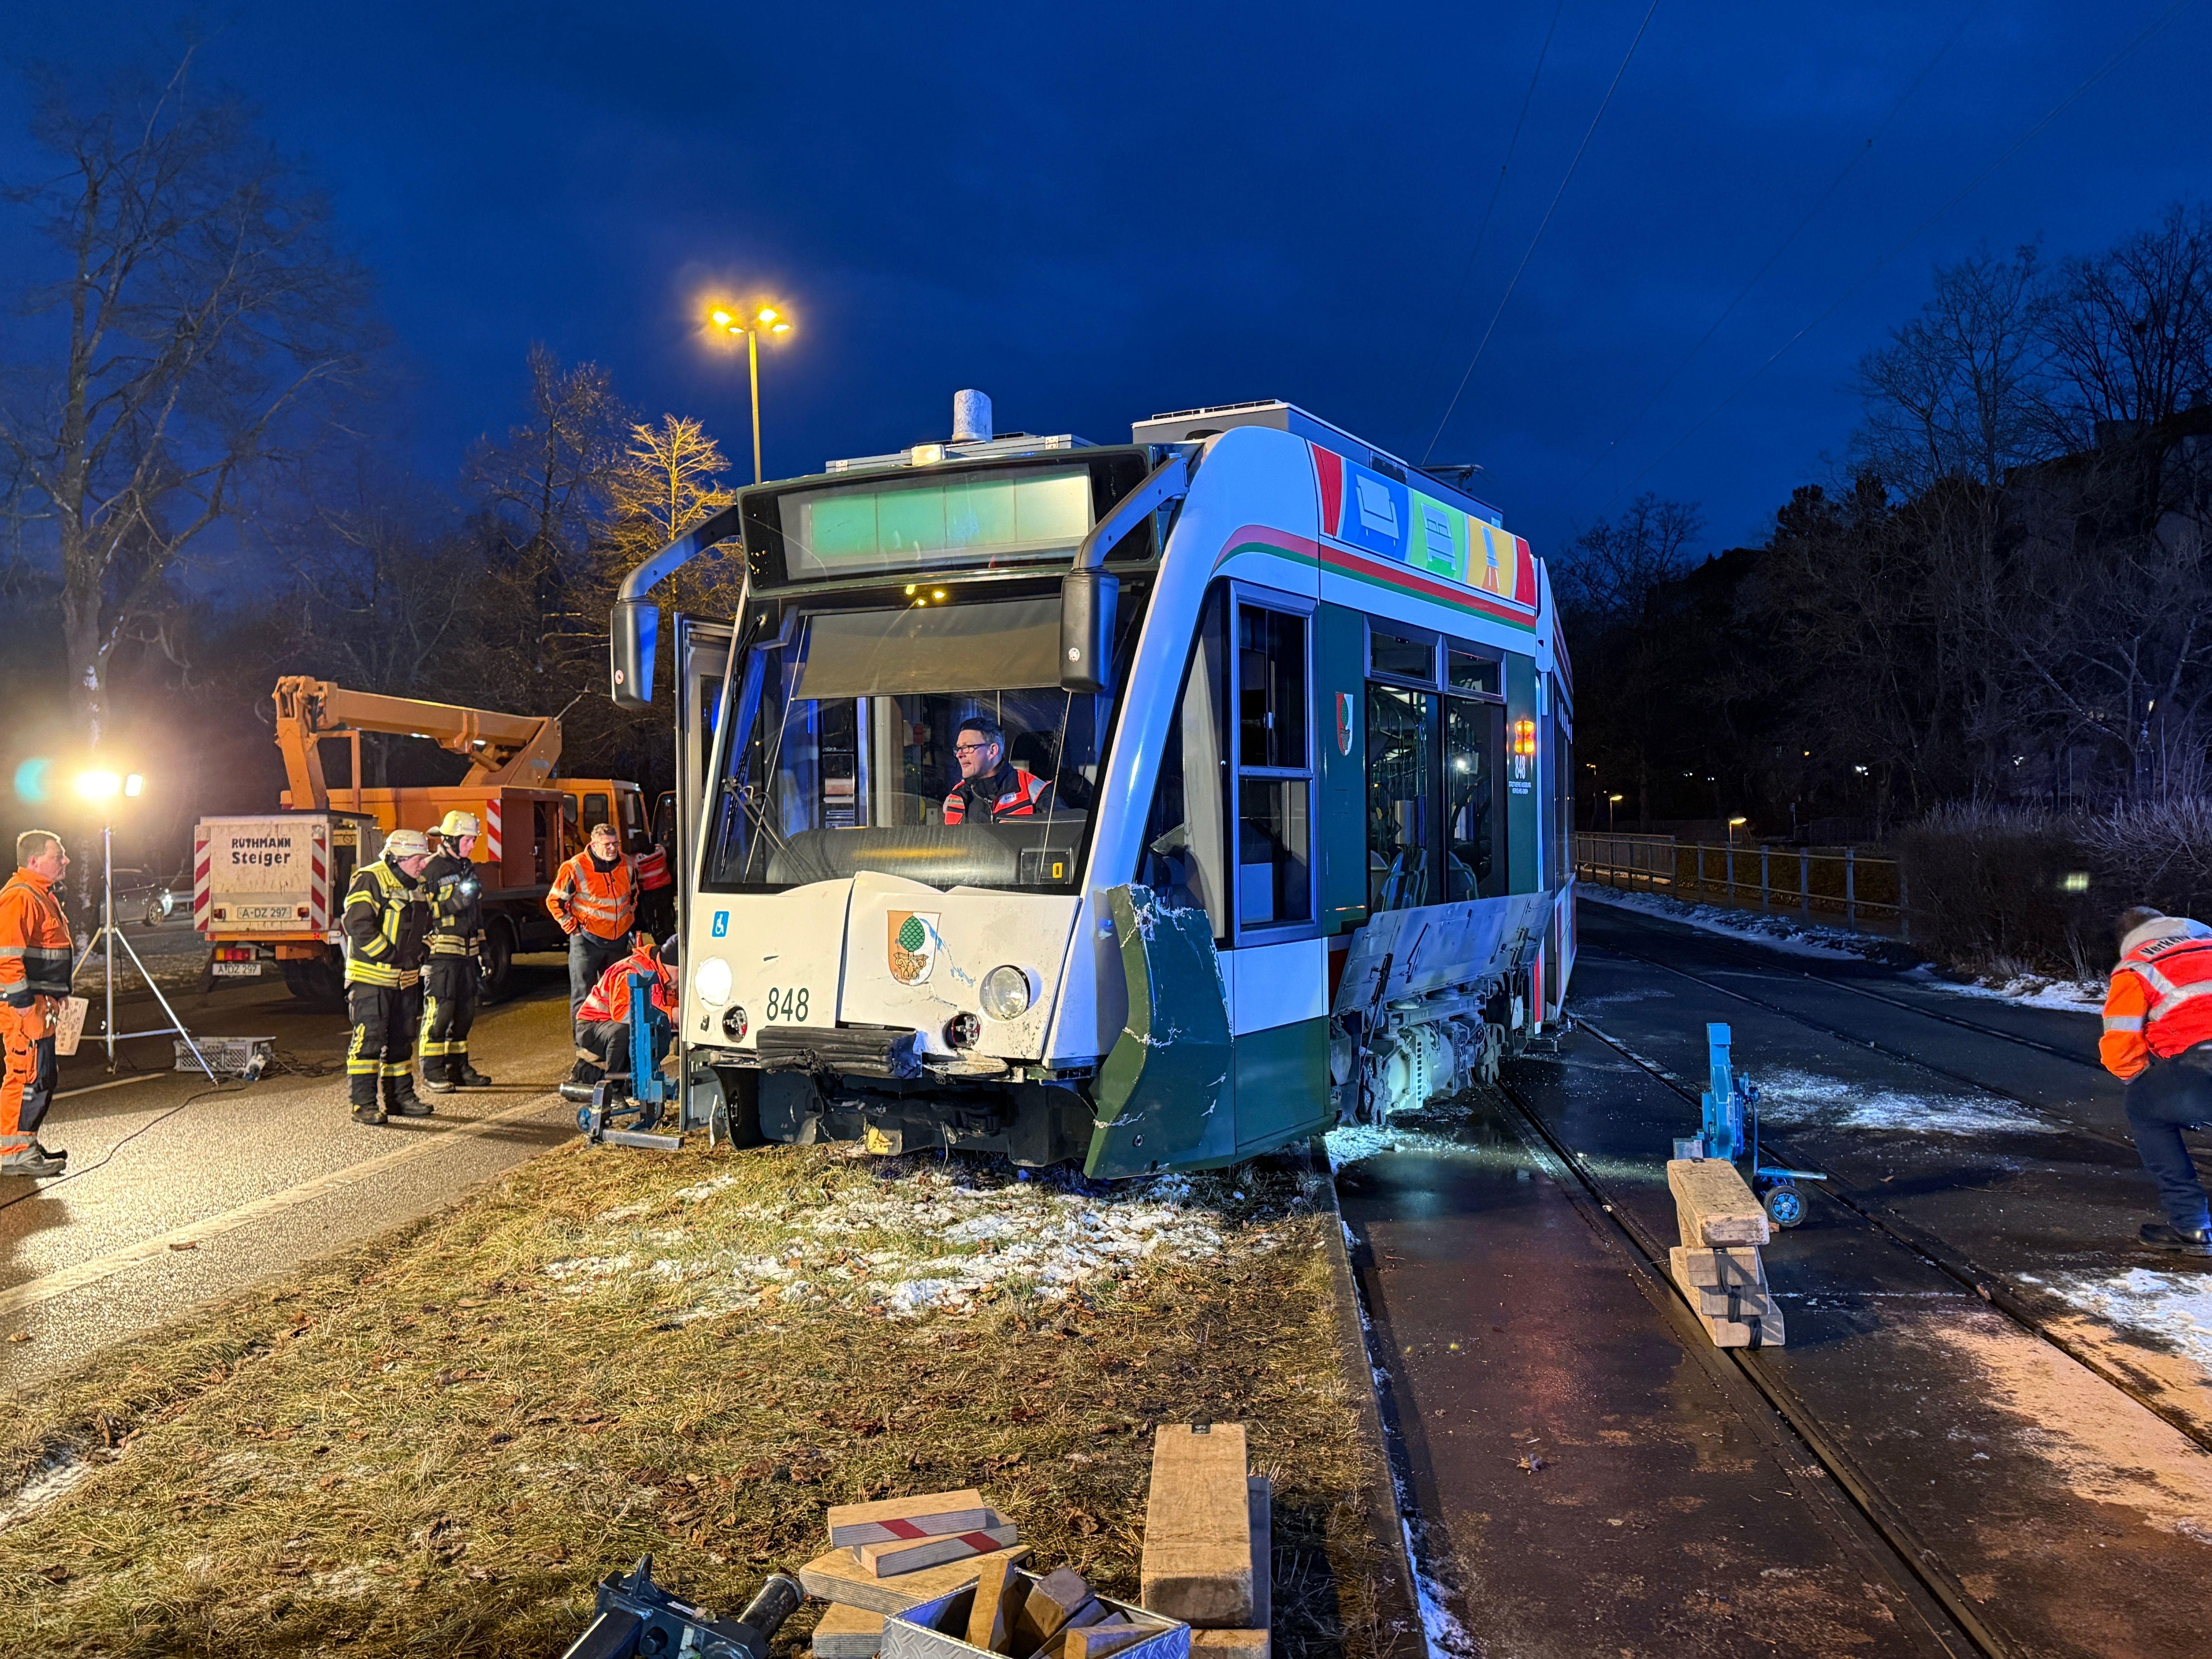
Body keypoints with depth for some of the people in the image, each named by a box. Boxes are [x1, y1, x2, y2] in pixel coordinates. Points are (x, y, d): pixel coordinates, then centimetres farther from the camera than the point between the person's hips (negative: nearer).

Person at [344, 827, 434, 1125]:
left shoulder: (417, 886, 13)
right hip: (371, 977, -8)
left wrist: (420, 953, 7)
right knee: (370, 1037, -7)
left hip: (406, 978, 8)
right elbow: (358, 925, -23)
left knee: (401, 1038, 14)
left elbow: (426, 925, 25)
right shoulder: (370, 880, -13)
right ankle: (364, 1104, -3)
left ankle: (400, 1095, 23)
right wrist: (390, 956, -20)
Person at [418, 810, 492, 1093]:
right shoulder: (430, 869, -8)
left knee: (465, 1011, 10)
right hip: (441, 953, -8)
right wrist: (456, 901, -24)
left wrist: (483, 952, 23)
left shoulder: (467, 868, 18)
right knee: (440, 1011, -7)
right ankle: (433, 1072, -2)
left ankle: (458, 1067, 18)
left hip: (466, 953, 8)